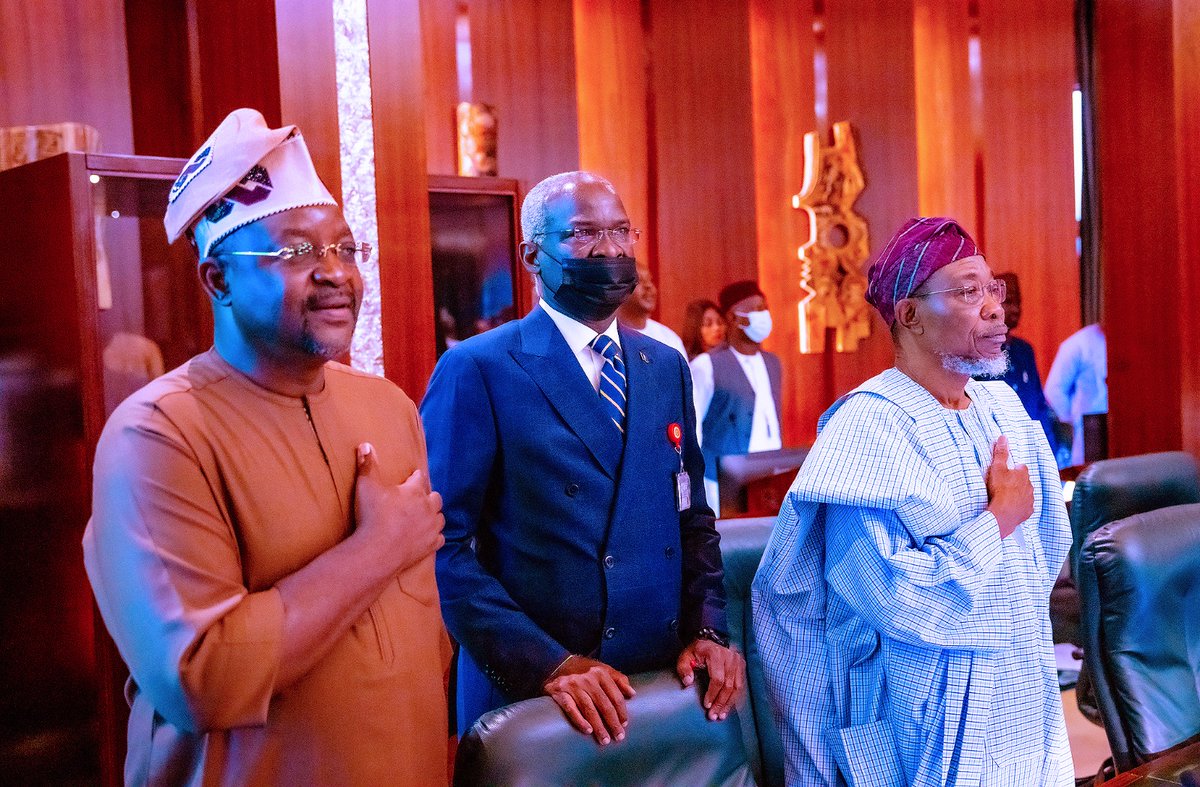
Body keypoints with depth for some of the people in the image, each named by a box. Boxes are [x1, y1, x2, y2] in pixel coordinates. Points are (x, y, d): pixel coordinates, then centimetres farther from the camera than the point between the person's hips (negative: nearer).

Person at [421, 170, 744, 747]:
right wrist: (547, 664, -20)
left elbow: (692, 518, 12)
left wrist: (707, 629, -2)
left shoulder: (666, 366, 7)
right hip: (527, 695, -5)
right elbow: (444, 542, -14)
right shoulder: (476, 370, -10)